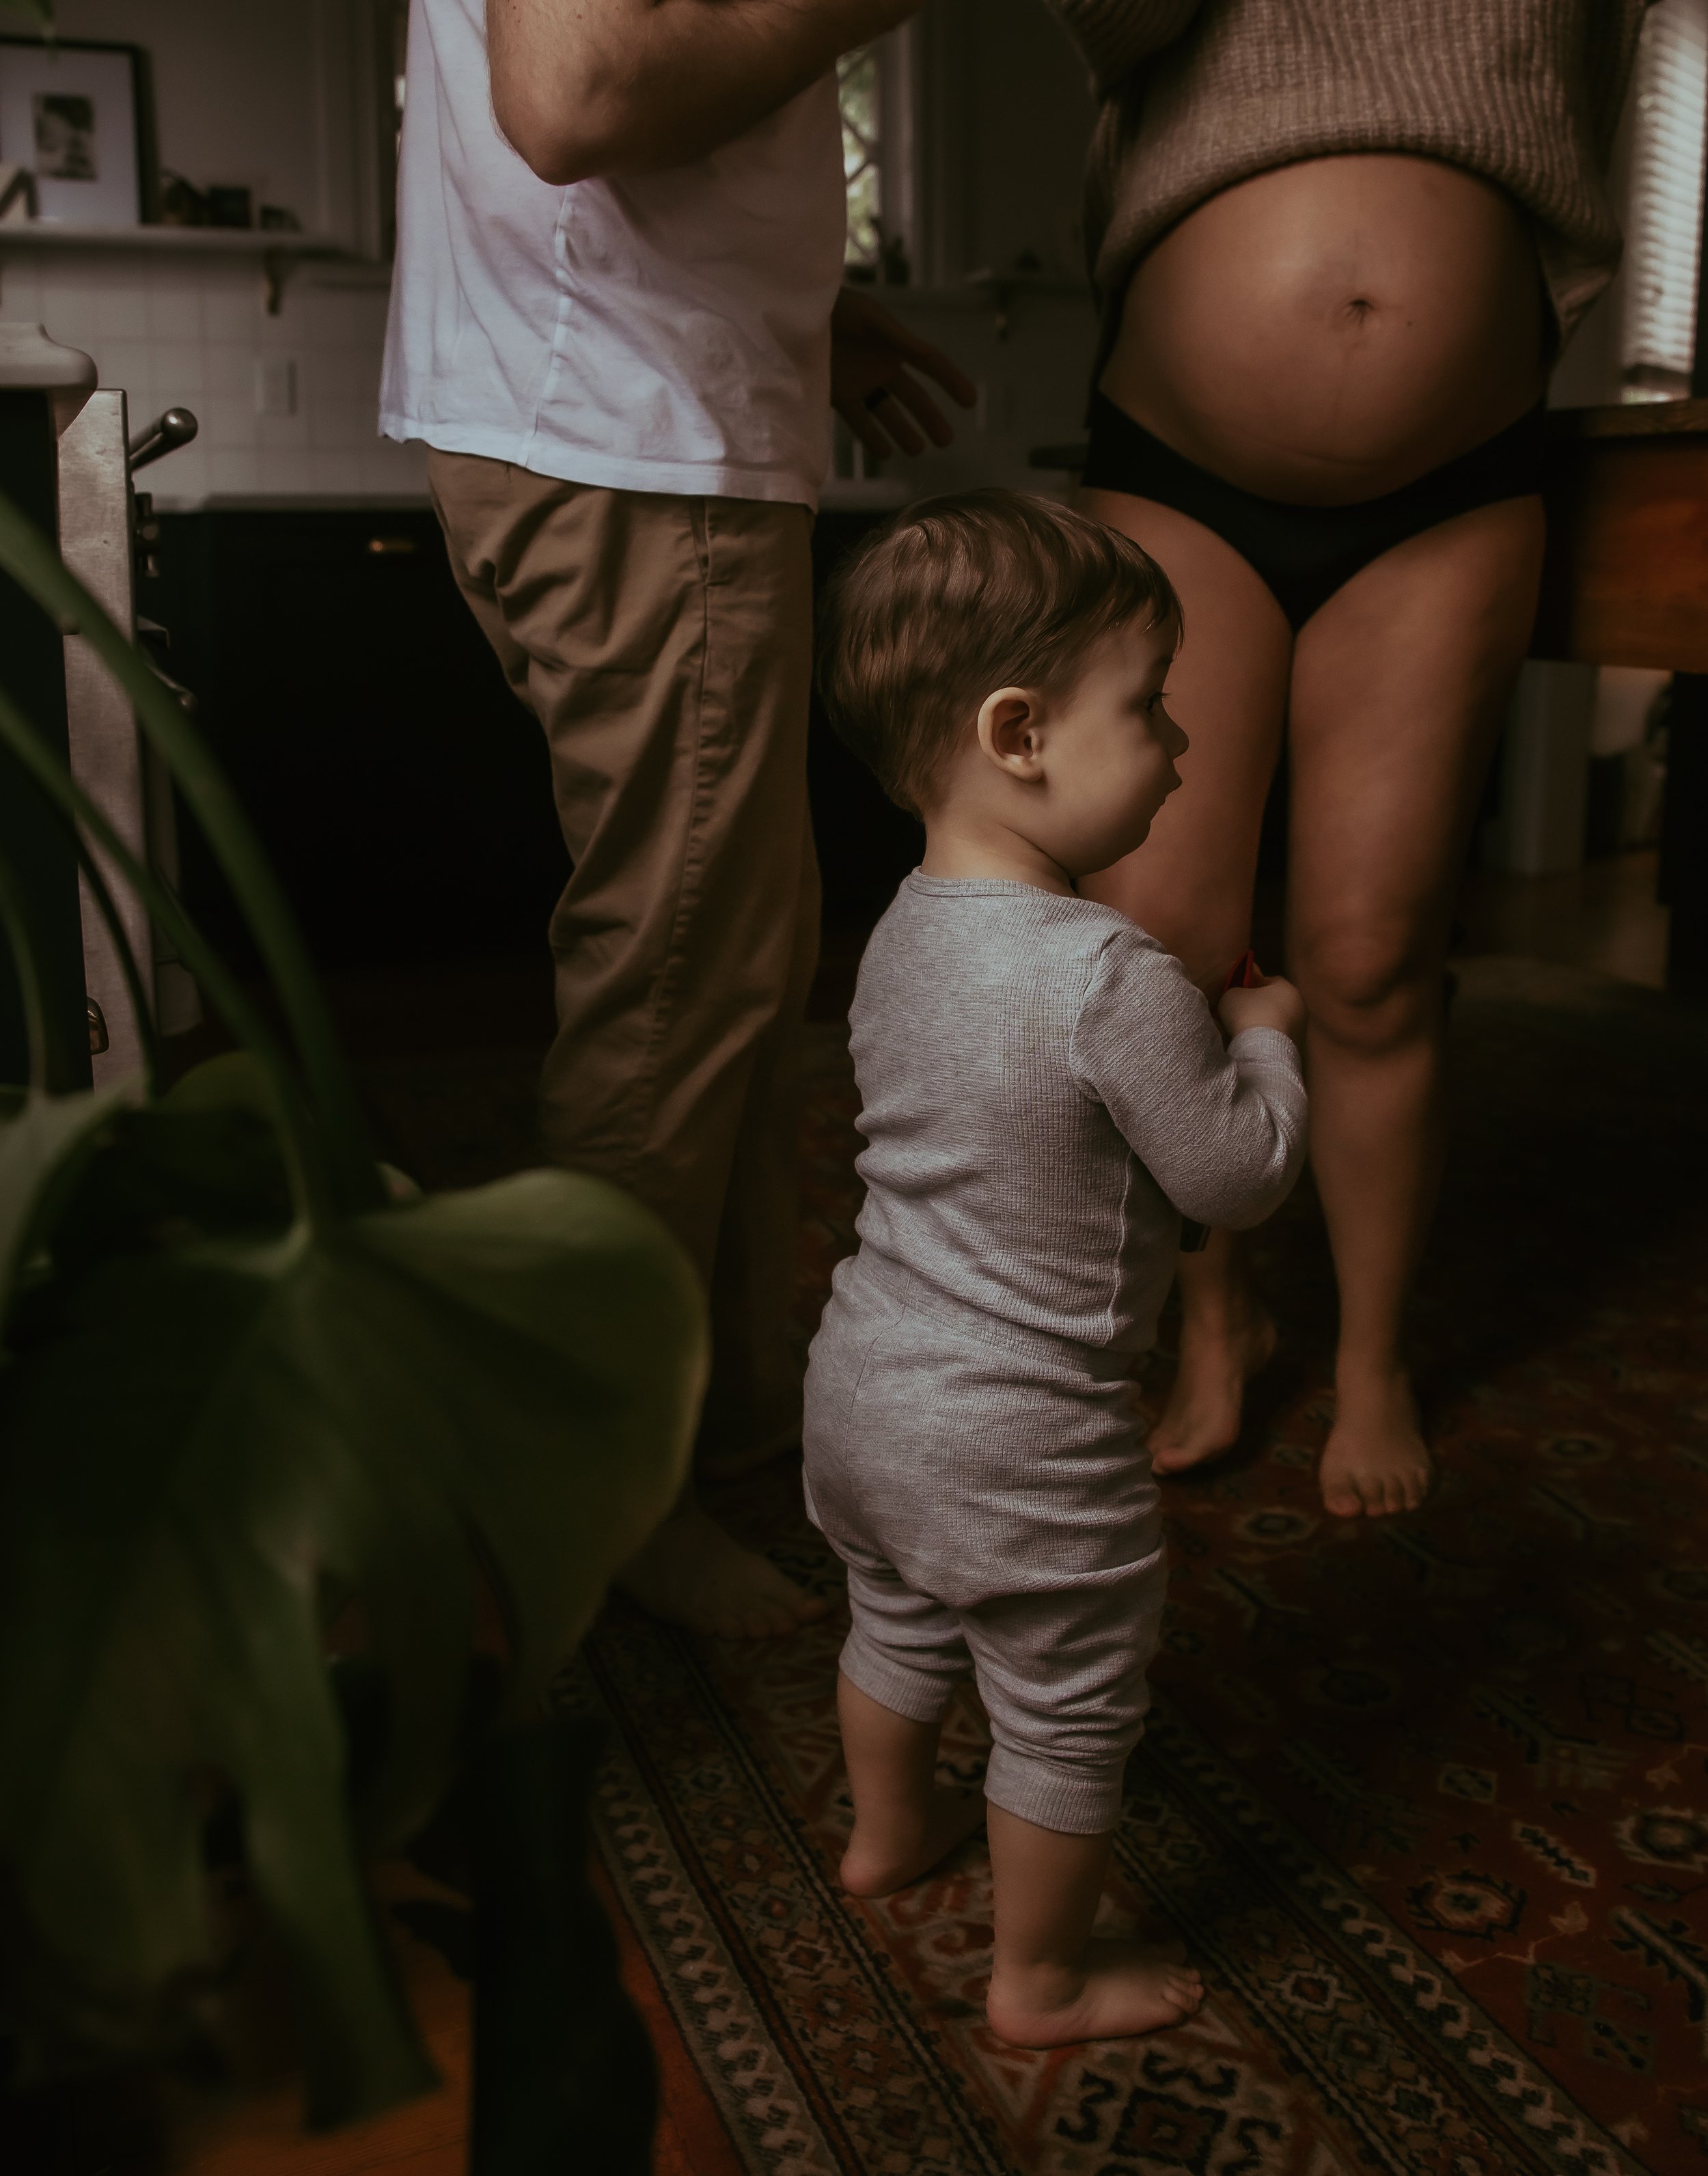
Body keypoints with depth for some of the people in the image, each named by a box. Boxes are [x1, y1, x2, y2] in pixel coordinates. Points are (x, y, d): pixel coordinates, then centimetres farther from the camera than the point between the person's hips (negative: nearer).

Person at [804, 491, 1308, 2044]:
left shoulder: (908, 928, -2)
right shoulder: (1113, 977, -29)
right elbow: (1240, 1176, -17)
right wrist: (1265, 1038, -1)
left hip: (864, 1384, 8)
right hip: (1019, 1446, -8)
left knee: (900, 1626, 31)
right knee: (1070, 1714, 15)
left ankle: (889, 1831, 56)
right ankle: (1043, 1979, 35)